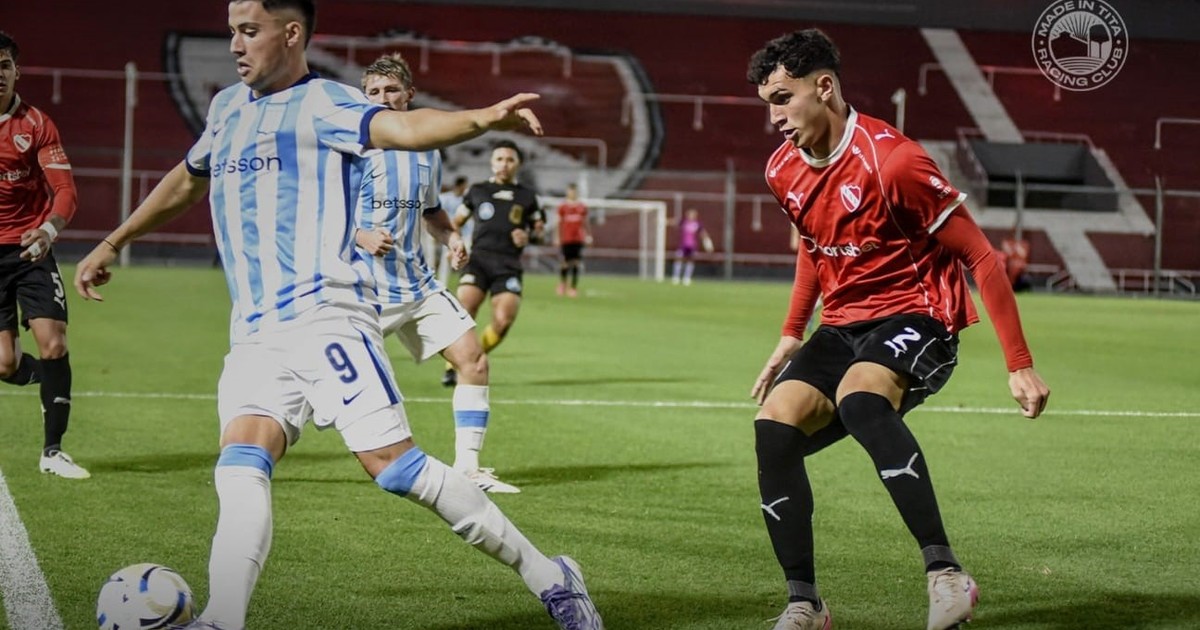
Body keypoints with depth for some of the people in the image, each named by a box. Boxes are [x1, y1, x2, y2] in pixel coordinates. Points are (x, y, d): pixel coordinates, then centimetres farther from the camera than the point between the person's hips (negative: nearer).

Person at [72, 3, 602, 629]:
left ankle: (546, 577, -4)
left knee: (394, 464, -14)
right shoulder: (227, 108, 21)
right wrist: (112, 243, 46)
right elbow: (187, 179, 40)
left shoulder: (321, 103, -1)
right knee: (240, 469, -15)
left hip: (324, 315, -7)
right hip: (254, 336, 7)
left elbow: (401, 128, -21)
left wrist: (482, 118, -41)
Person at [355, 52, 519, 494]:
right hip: (364, 286, -6)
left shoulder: (426, 152, 10)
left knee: (473, 361, -3)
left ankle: (467, 467, 4)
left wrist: (451, 238, 6)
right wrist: (359, 237, -22)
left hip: (418, 284, 6)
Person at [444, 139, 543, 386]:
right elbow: (456, 220, 20)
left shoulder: (527, 196, 15)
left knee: (503, 320, -14)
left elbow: (539, 228, 23)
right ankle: (453, 366, -5)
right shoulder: (477, 191, 14)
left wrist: (529, 236, 0)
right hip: (479, 259, -1)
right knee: (464, 309, -21)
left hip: (509, 266, 1)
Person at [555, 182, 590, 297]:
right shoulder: (562, 207, 1)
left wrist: (588, 235, 10)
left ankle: (574, 288, -1)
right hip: (566, 239, -2)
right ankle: (562, 282, 26)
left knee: (577, 263, -5)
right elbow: (559, 223, 3)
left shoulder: (583, 207, 8)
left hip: (578, 239, 2)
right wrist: (557, 237, -1)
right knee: (566, 263, 0)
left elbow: (585, 222, 15)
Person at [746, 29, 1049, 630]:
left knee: (857, 397, -37)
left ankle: (946, 574, -39)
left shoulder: (891, 161, -19)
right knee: (773, 427, -15)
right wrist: (791, 338, 20)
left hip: (916, 317, -7)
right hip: (842, 326, 7)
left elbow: (980, 257, -15)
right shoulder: (784, 169, 4)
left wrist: (1020, 366, -17)